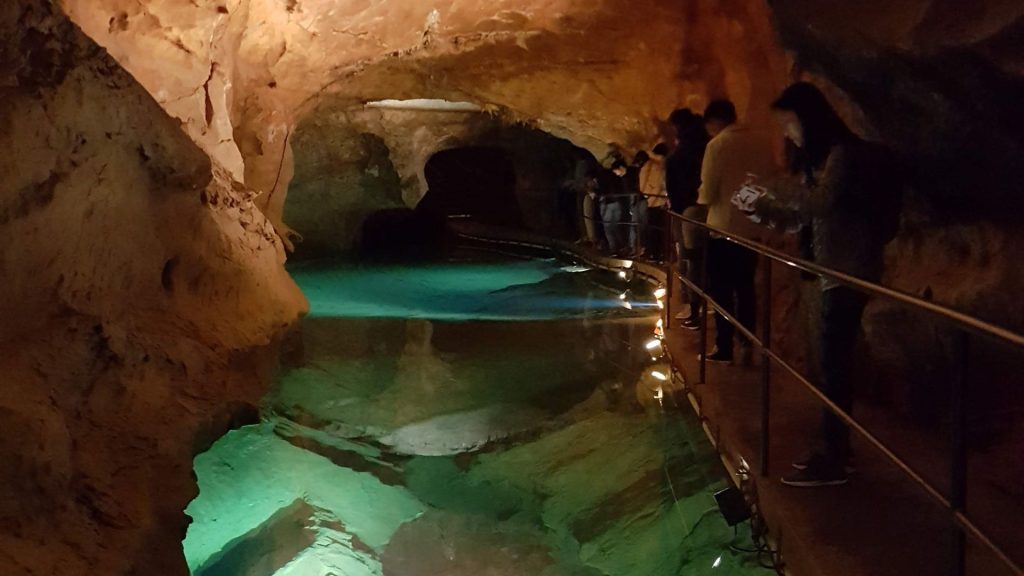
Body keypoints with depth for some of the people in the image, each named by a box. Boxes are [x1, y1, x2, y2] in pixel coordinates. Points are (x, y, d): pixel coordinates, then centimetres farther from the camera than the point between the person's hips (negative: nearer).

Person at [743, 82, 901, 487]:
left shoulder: (843, 153, -12)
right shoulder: (820, 157, 17)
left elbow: (823, 200, -29)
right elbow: (807, 217, 16)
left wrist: (772, 192, -20)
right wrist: (769, 211, 2)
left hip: (848, 272, -10)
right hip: (831, 271, 10)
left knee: (832, 365, -8)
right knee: (833, 363, 12)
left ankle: (833, 461, -4)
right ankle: (836, 449, 19)